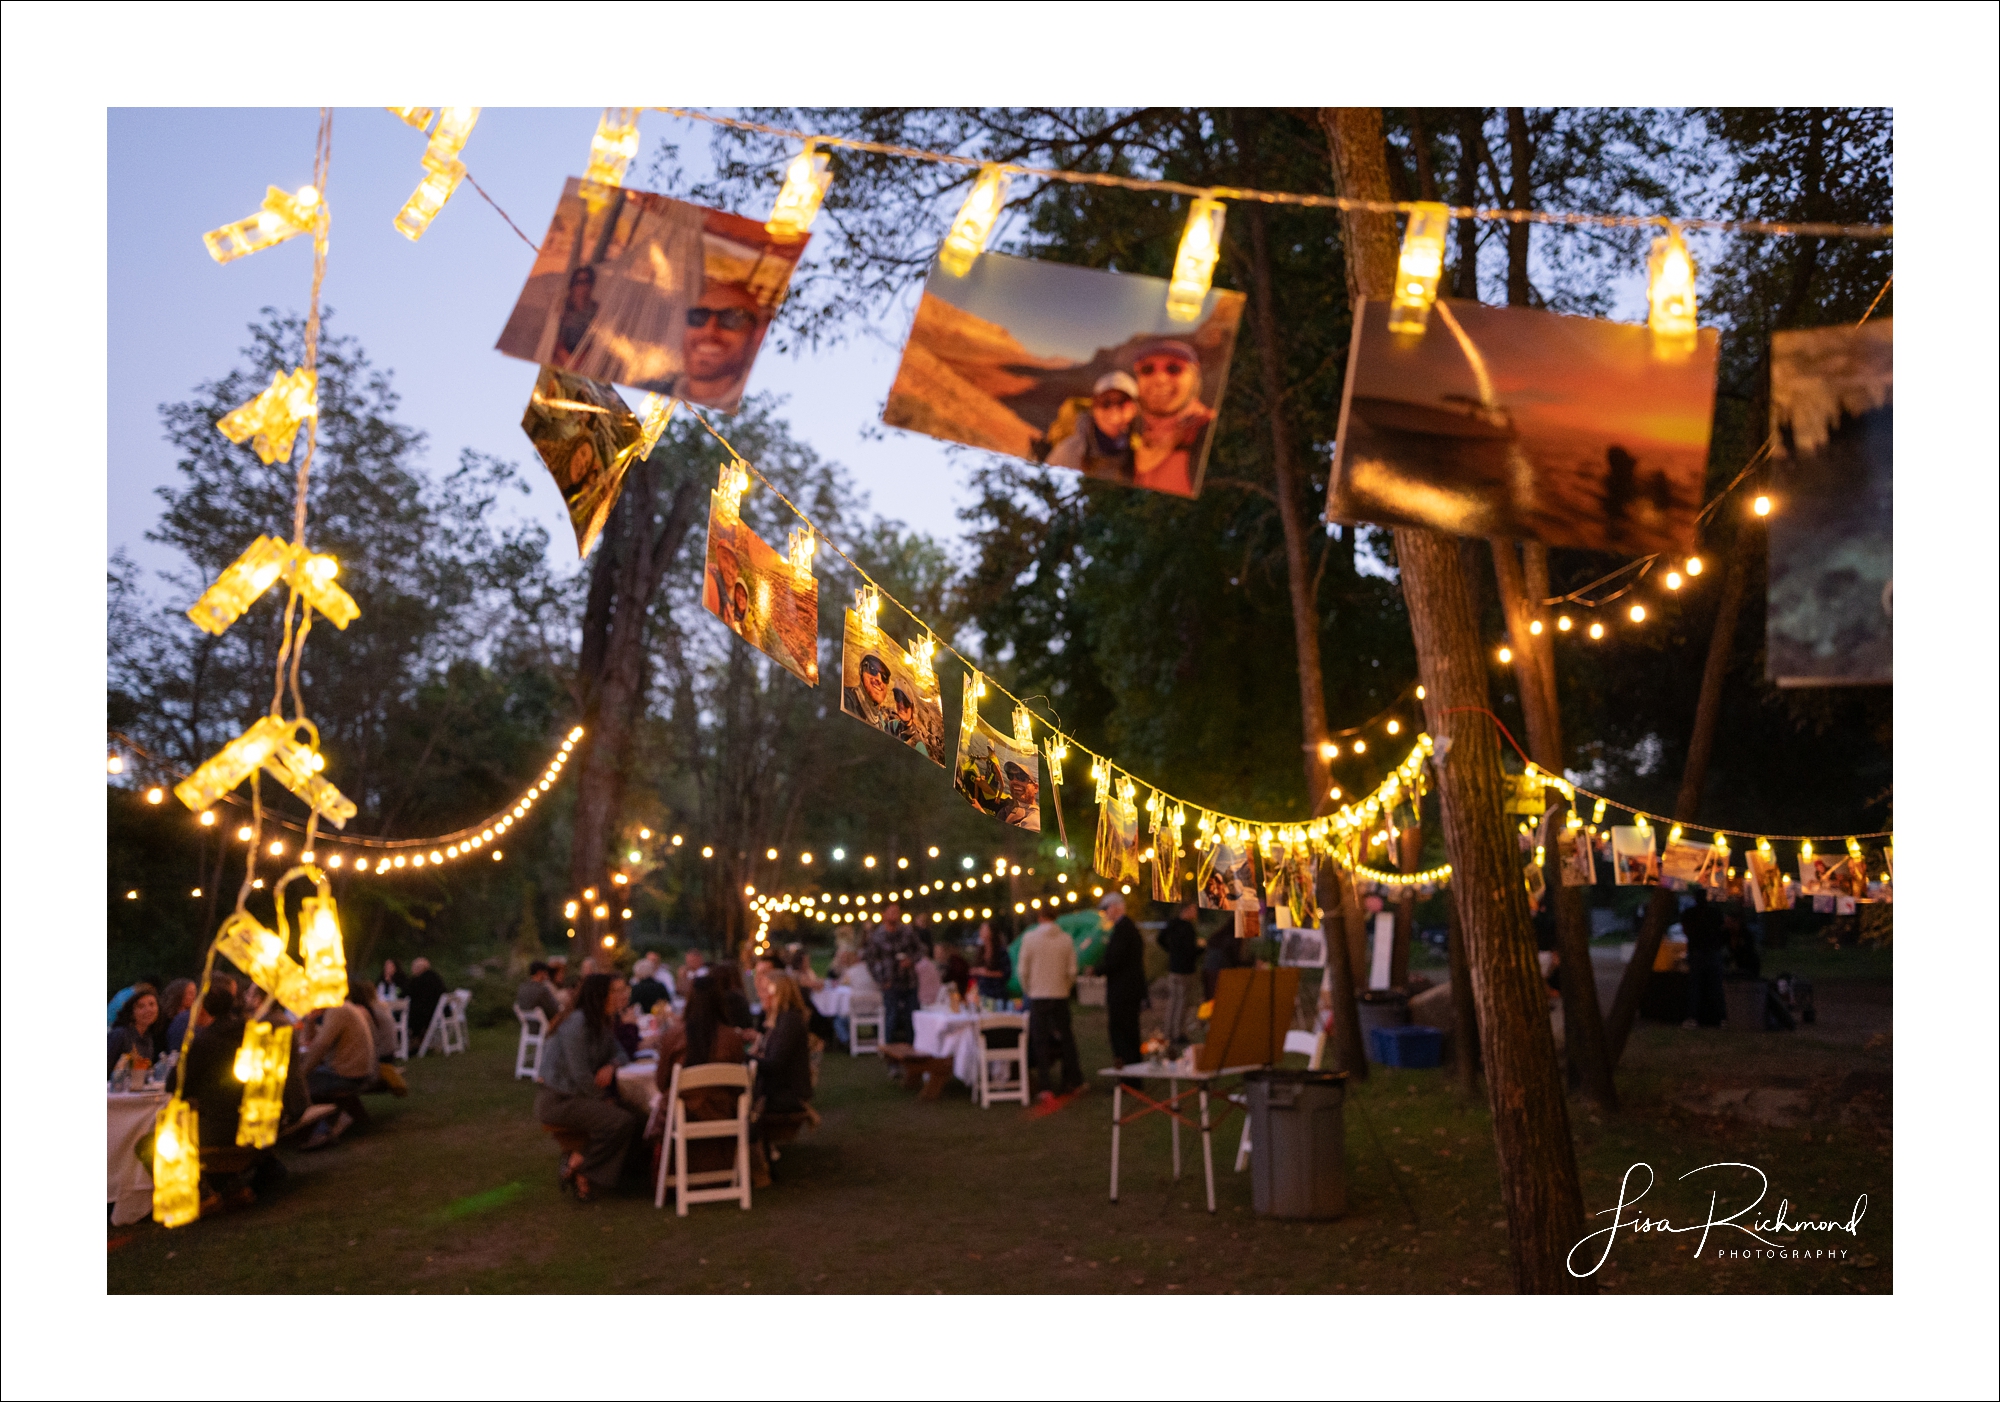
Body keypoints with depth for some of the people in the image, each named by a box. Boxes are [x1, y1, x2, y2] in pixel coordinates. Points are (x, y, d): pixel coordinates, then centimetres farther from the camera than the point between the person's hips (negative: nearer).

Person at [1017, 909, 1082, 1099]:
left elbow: (1023, 970, -3)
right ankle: (1073, 1080, 19)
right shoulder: (1066, 939, -2)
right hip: (1061, 996, 2)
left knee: (1040, 1040, 3)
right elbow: (1072, 971, -1)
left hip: (1038, 997, -2)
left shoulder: (1030, 938, -6)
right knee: (1066, 1037, 14)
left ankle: (1047, 1087, 1)